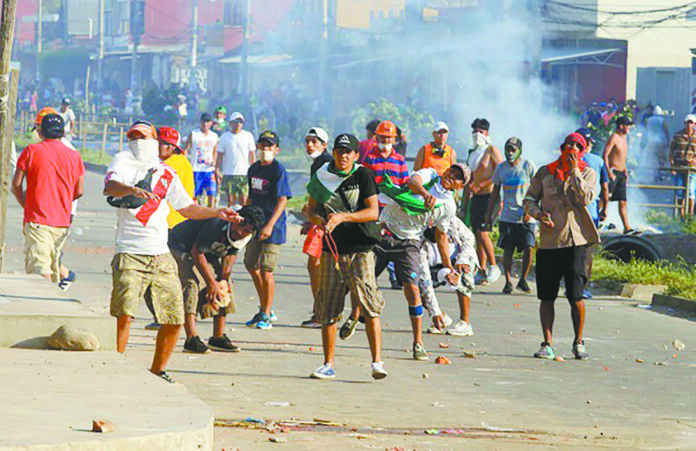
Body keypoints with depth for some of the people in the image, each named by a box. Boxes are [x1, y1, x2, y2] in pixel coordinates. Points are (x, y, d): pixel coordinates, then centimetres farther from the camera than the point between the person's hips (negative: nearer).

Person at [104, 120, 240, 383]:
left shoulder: (166, 174, 16)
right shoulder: (123, 162, 1)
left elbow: (186, 208, 26)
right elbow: (110, 187, -21)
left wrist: (217, 213, 14)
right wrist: (133, 190, -40)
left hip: (161, 257, 5)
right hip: (130, 255, -5)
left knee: (174, 321, 4)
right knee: (124, 316, -20)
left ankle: (157, 371, 22)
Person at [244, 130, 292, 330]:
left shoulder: (278, 171, -12)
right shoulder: (254, 169, 12)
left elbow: (282, 200, -19)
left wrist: (270, 225, -27)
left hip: (273, 228, -8)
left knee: (266, 270, -7)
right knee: (251, 265, 13)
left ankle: (266, 315, 3)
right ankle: (265, 310, 27)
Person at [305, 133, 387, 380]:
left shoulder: (363, 176, -1)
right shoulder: (322, 177, 8)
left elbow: (373, 212, -8)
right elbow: (312, 209, 15)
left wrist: (343, 217, -19)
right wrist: (321, 221, -8)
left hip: (360, 250, -4)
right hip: (332, 249, 4)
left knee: (370, 304, -14)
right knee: (327, 309, 6)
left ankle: (377, 362, -16)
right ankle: (328, 365, 16)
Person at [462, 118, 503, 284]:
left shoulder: (491, 150, -4)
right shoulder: (473, 153, 19)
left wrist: (481, 184, -17)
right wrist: (464, 203, 19)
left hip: (488, 196, -8)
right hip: (476, 198, 8)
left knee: (482, 233, -15)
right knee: (477, 235, 5)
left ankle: (493, 267, -5)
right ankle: (482, 272, 7)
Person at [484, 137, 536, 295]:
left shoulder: (528, 166, -1)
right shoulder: (501, 168, 8)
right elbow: (495, 193, 15)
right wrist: (489, 215, 12)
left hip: (526, 217, -2)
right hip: (507, 216, 2)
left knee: (528, 248, -10)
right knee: (508, 250, -2)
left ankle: (523, 280, 7)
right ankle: (508, 282, 8)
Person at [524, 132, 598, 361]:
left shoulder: (588, 174, 7)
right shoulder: (545, 172, 11)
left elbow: (585, 199, -10)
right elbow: (529, 200, 12)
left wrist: (574, 171, -11)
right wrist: (539, 214, -8)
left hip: (574, 241, -2)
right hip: (548, 241, 2)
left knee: (575, 296, -5)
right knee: (546, 297, 2)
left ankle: (579, 343, 10)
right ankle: (547, 344, 10)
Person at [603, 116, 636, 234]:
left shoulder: (624, 138, 15)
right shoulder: (614, 137, -11)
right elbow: (605, 155, -18)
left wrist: (625, 172, 20)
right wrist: (609, 173, -23)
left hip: (621, 174, 8)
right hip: (613, 173, -8)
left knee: (623, 202, 4)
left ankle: (627, 228, 2)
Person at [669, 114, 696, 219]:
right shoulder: (677, 135, 4)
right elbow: (671, 150, 8)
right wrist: (671, 165, 0)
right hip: (678, 168, 2)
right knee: (679, 193, 4)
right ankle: (682, 215, 14)